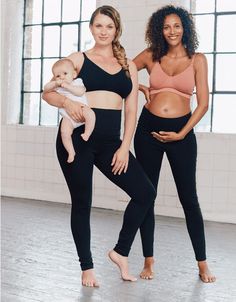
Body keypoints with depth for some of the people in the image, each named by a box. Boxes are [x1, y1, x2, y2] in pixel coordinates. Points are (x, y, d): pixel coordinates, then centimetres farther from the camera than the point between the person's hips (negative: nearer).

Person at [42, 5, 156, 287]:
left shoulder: (129, 66, 13)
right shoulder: (78, 59, 6)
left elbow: (131, 110, 8)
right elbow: (48, 93, 3)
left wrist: (124, 147, -2)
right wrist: (66, 101, -20)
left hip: (110, 142, 3)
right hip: (77, 137, -3)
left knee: (145, 193, -5)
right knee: (81, 203, 4)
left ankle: (121, 251, 13)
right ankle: (87, 267, 19)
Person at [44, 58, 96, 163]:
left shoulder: (77, 82, 7)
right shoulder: (57, 86, 15)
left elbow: (80, 92, -11)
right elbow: (46, 89, 4)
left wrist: (68, 86, -16)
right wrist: (55, 83, -12)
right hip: (67, 116, 1)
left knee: (90, 113, -33)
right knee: (64, 132, -21)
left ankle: (87, 133, -17)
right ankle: (71, 152, -8)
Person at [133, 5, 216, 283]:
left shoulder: (197, 60, 2)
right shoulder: (150, 56, 5)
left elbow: (203, 103, -1)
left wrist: (181, 134, -9)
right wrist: (140, 87, -2)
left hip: (181, 131, -2)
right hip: (148, 129, 2)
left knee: (188, 198, 1)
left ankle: (202, 263, 12)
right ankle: (148, 260, 16)